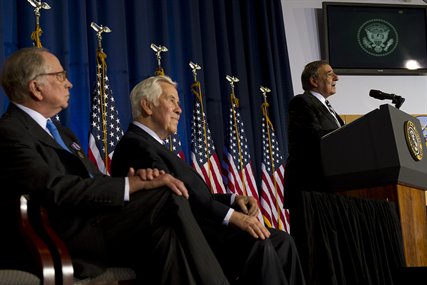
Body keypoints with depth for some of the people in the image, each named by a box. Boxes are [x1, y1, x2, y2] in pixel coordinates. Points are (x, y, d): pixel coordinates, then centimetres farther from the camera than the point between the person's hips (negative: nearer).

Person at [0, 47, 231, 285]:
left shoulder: (62, 133, 25)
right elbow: (55, 189, -18)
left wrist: (137, 177, -5)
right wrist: (132, 184, -19)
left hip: (95, 224, 8)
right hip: (65, 236, -8)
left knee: (165, 234, -20)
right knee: (170, 197, -20)